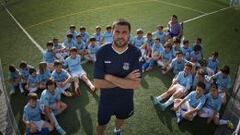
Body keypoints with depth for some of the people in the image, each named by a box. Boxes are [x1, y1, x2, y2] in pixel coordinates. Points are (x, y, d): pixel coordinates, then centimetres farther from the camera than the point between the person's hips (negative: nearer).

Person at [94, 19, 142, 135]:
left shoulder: (135, 53, -21)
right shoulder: (102, 52, -22)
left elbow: (135, 84, -27)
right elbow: (97, 83, -23)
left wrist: (109, 77, -29)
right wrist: (124, 80, -28)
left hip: (126, 100, 1)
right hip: (106, 100, -1)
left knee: (121, 118, 31)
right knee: (101, 124, 23)